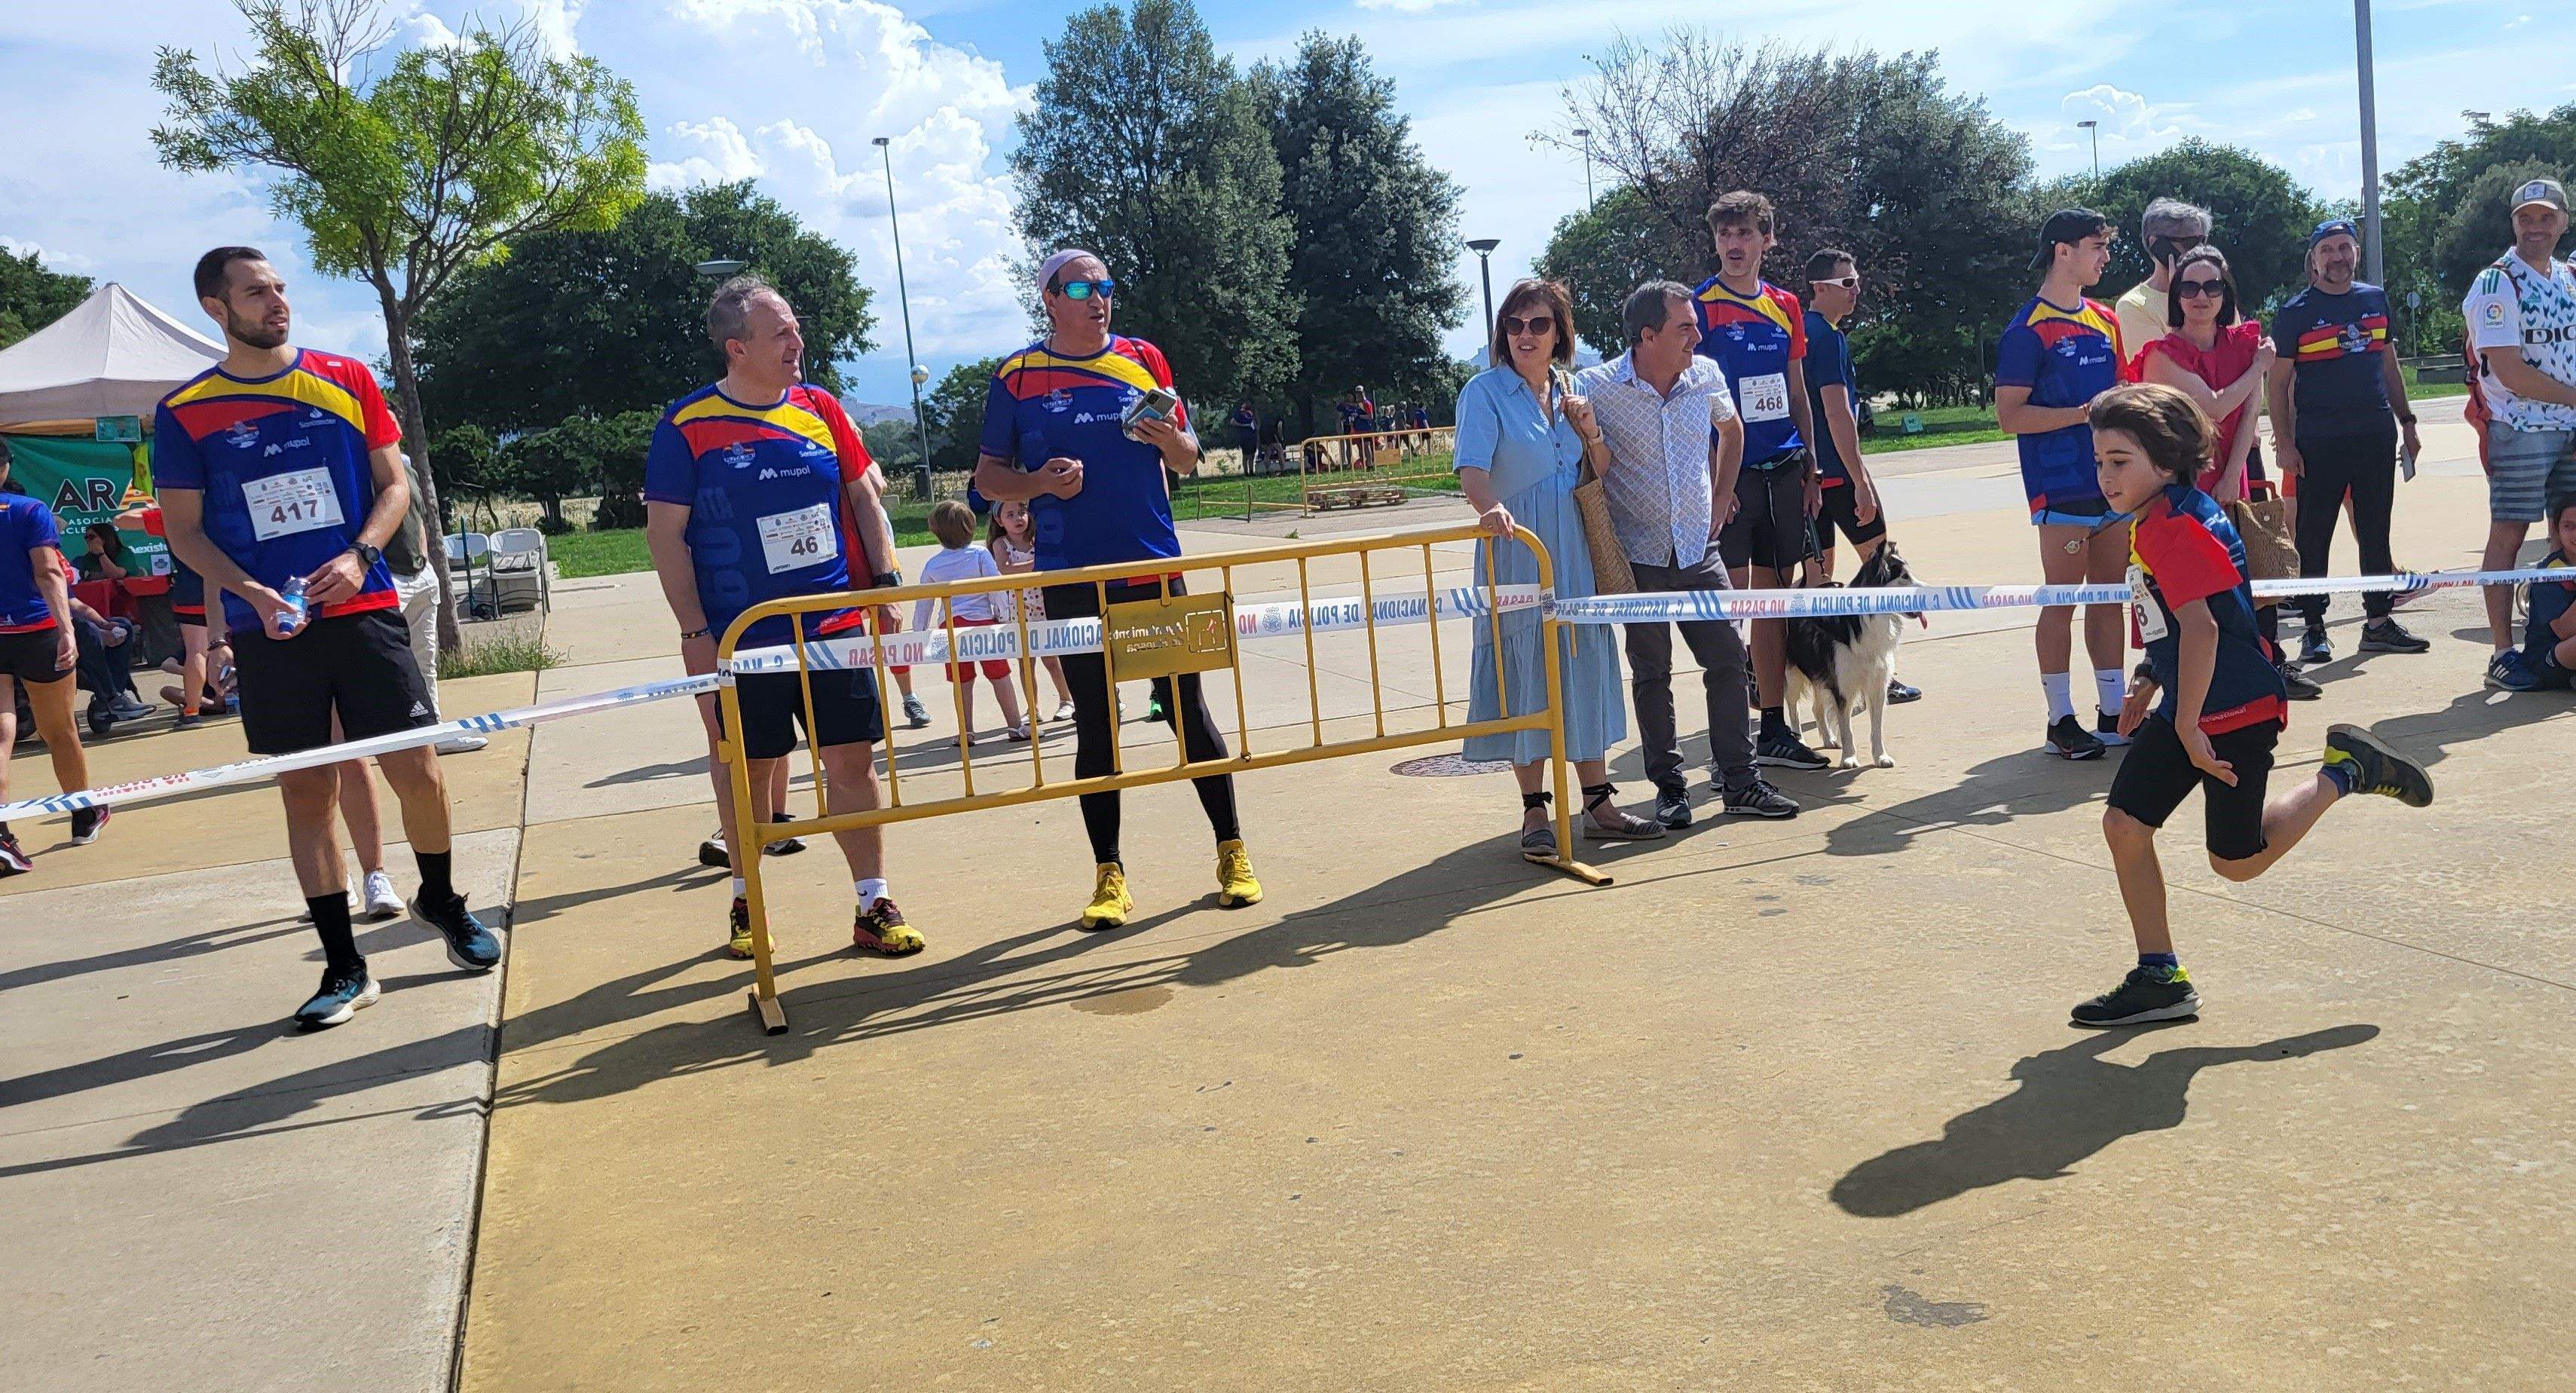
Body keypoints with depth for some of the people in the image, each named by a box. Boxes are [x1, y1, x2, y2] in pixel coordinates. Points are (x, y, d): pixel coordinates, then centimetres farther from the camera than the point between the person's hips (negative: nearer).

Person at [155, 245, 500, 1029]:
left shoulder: (345, 379, 6)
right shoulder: (185, 414, 3)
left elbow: (394, 482, 8)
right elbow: (183, 530, 6)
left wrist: (359, 557, -10)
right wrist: (252, 593, -11)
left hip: (363, 611, 0)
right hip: (270, 631, 0)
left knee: (415, 769, -5)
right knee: (307, 792, 3)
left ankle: (442, 902, 23)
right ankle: (344, 968, 13)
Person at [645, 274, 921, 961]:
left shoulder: (819, 408, 5)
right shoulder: (687, 427, -6)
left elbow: (863, 498, 14)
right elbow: (665, 534, -5)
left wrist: (885, 584, 6)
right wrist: (695, 633, -8)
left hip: (836, 625, 3)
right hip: (742, 640, -2)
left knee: (851, 760, 2)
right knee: (747, 768, 8)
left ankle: (874, 905, 12)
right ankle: (746, 904, 26)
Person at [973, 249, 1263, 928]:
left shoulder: (1144, 360, 8)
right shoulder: (1017, 377, 3)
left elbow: (1187, 460, 13)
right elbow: (988, 476, 7)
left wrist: (1167, 436, -9)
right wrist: (1039, 482, -13)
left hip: (1154, 567, 1)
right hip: (1073, 582, -1)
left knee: (1187, 709, 3)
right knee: (1094, 725, 4)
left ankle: (1233, 853, 14)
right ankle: (1109, 875, 13)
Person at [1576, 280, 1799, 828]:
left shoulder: (1707, 377, 0)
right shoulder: (1596, 388, -13)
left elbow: (1731, 431, 21)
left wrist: (1719, 502, 16)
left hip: (1698, 550, 4)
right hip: (1637, 556, -3)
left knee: (1728, 658, 1)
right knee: (1651, 673, 5)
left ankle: (1738, 781, 12)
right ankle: (1669, 788, 15)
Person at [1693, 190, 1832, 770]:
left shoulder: (1785, 306, 12)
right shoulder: (1699, 307, -5)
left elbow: (1797, 394, 18)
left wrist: (1810, 469, 13)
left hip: (1782, 474, 6)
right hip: (1731, 477, -6)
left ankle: (1775, 730, 19)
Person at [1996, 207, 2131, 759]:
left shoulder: (2105, 320, 16)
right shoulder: (2029, 328, -7)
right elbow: (2009, 414, -13)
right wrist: (2082, 413, -20)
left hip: (2113, 485, 7)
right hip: (2062, 487, -7)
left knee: (2109, 597, 11)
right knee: (2061, 601, -2)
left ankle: (2113, 713, 18)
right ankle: (2061, 721, 6)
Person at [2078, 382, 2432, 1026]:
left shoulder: (2175, 527, -22)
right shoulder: (2154, 523, 9)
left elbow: (2201, 627, -29)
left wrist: (2188, 726, -27)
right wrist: (2149, 688, 24)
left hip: (2235, 711, -9)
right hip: (2186, 708, 9)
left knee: (2237, 861, 4)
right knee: (2124, 823, 1)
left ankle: (2344, 774, 21)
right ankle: (2158, 978, 9)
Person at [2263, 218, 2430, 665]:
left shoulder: (2375, 299, 12)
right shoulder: (2295, 311, -3)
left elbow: (2388, 363, 20)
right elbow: (2277, 381, -4)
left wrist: (2406, 421, 16)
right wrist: (2284, 443, -11)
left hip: (2377, 435, 5)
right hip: (2319, 442, -5)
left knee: (2375, 531, 9)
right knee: (2314, 536, -1)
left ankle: (2378, 621, 17)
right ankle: (2315, 628, 6)